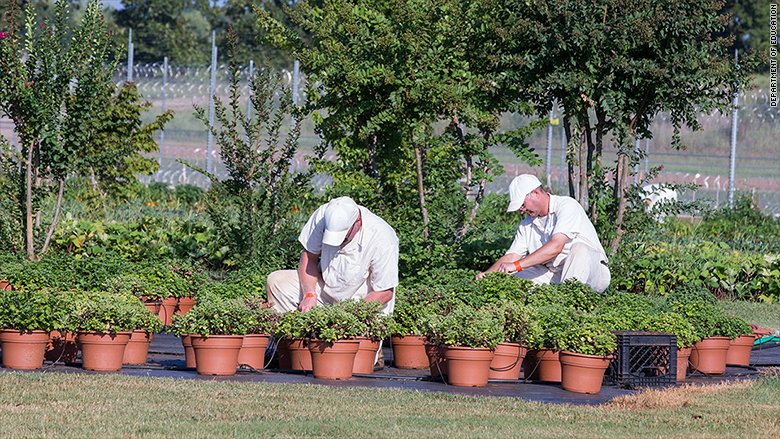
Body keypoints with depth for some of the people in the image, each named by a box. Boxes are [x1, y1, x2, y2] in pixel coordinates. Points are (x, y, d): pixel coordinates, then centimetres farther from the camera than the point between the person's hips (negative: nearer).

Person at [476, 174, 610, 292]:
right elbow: (511, 257, 9)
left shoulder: (567, 206, -14)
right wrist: (487, 274, -11)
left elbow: (556, 247, -27)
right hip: (555, 276, 6)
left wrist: (516, 265, -30)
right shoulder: (526, 225, 11)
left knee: (578, 248, -38)